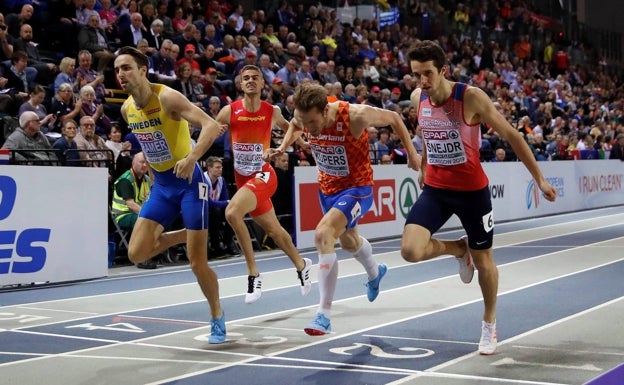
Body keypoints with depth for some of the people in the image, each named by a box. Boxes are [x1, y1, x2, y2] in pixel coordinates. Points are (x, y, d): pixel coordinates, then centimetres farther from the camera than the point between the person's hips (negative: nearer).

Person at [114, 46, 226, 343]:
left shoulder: (167, 97, -19)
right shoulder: (127, 109, 2)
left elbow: (212, 125, -30)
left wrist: (191, 158, -43)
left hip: (189, 181, -6)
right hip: (161, 184, 6)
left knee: (197, 262, -4)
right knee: (136, 253, -6)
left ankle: (217, 317, 19)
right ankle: (184, 236, 21)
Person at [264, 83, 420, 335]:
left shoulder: (355, 115, -33)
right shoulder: (303, 116, -18)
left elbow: (393, 118, -13)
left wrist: (411, 153, -5)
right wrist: (282, 148, -9)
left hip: (356, 188, -7)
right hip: (327, 187, 7)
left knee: (323, 234, -28)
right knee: (347, 239, 28)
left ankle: (324, 314, -20)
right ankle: (375, 272, 64)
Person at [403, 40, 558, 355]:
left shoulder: (471, 97, -19)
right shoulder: (417, 98, -4)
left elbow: (511, 135, -12)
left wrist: (539, 178, -11)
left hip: (472, 189, -3)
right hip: (435, 188, 4)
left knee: (483, 260, 10)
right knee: (410, 251, -17)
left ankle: (489, 324, 36)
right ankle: (458, 249, 18)